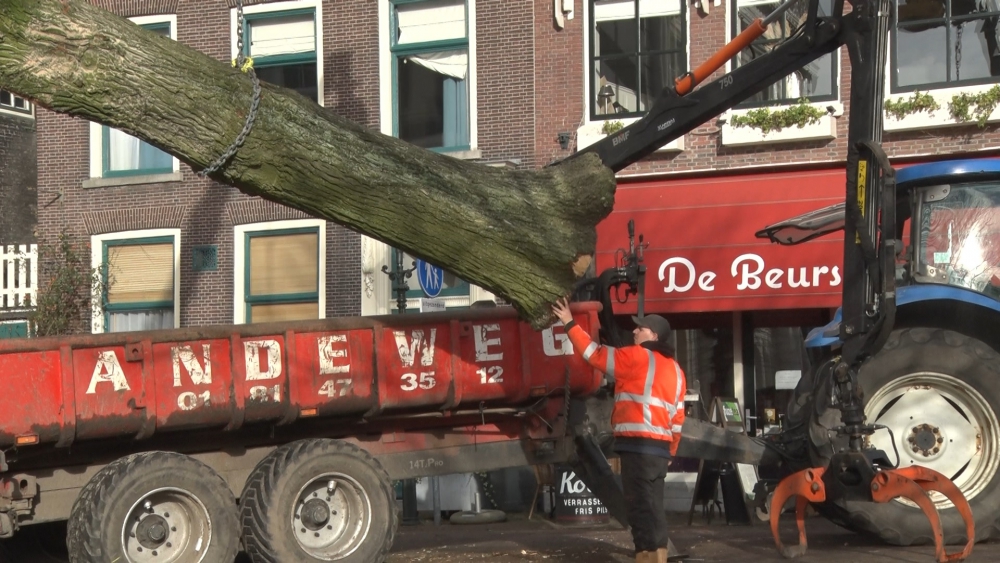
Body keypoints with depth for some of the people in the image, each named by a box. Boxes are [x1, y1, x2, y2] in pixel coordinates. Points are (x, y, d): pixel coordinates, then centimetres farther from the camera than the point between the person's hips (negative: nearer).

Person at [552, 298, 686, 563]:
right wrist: (669, 451, 24)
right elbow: (677, 416, 19)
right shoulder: (675, 370, 20)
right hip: (659, 446, 8)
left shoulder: (638, 356, -4)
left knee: (641, 505, -10)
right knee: (651, 506, 11)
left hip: (638, 444, -8)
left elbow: (594, 353, 0)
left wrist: (570, 324, 9)